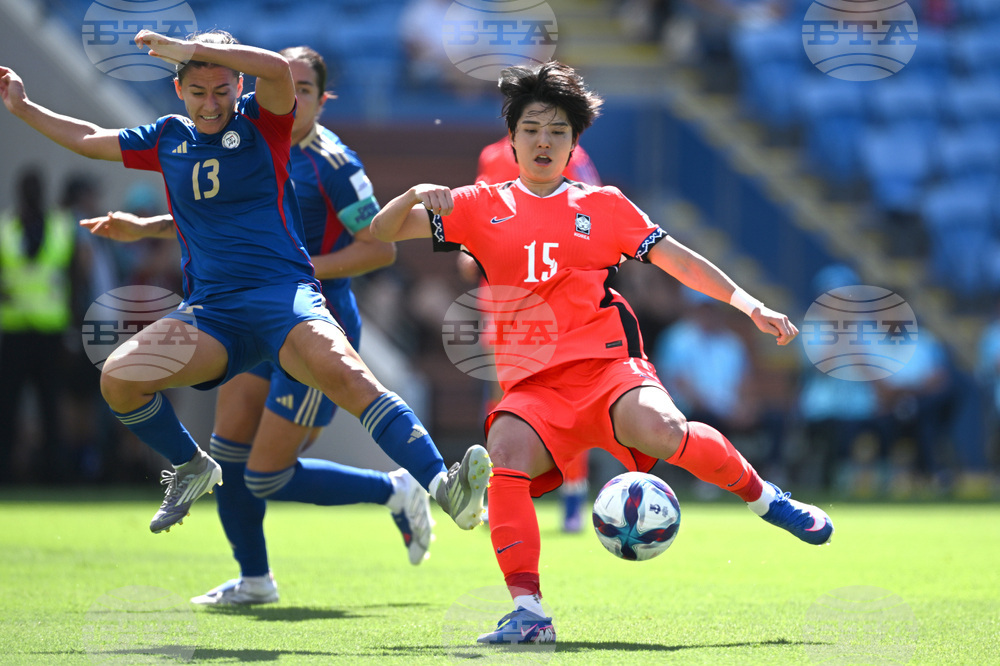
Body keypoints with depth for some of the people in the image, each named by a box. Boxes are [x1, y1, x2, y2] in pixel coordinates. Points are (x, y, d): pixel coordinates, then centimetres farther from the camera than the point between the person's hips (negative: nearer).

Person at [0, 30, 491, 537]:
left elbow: (276, 69, -20)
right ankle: (191, 468, 13)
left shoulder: (261, 123, 2)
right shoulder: (167, 139, 17)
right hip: (209, 310, 5)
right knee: (118, 378, -15)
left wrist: (189, 48, -14)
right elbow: (89, 140, 32)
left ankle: (444, 489, -41)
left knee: (344, 373, -32)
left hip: (285, 294, -5)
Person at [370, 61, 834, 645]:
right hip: (533, 383, 1)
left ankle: (764, 497, -5)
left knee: (662, 431, -32)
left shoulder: (604, 206, 15)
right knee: (506, 450, -31)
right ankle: (528, 613, -27)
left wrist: (748, 304, 4)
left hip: (609, 366, -1)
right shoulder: (483, 207, 15)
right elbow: (383, 232, 12)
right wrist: (415, 196, -10)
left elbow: (679, 261, 15)